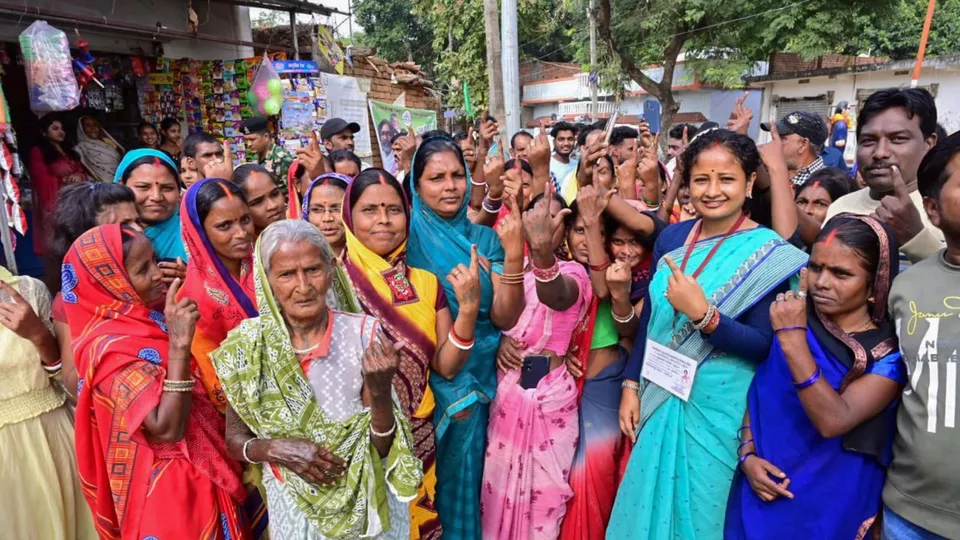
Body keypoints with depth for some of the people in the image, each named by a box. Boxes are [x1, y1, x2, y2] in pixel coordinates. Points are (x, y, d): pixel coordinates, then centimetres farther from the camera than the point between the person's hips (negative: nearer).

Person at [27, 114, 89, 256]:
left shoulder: (68, 151, 23)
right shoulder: (37, 152, 0)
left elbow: (84, 172, 18)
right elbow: (44, 182, -7)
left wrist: (79, 175, -3)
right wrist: (67, 180, -4)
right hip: (56, 203, -6)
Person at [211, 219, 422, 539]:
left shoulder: (364, 334, -17)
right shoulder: (249, 343, -12)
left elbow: (383, 448, -13)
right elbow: (235, 440, -2)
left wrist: (380, 392, -31)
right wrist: (274, 448, -21)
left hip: (367, 505, 0)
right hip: (293, 506, 1)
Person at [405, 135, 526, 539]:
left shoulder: (485, 239, -1)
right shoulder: (407, 239, -9)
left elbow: (504, 318, -10)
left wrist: (514, 255, -24)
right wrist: (449, 389, -12)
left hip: (477, 382, 3)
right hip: (424, 382, -2)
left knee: (463, 477, 18)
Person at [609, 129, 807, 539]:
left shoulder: (770, 254, -14)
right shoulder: (671, 237, 0)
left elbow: (765, 347, -15)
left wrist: (702, 313, -29)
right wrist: (631, 385, 6)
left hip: (720, 411, -4)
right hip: (659, 402, 5)